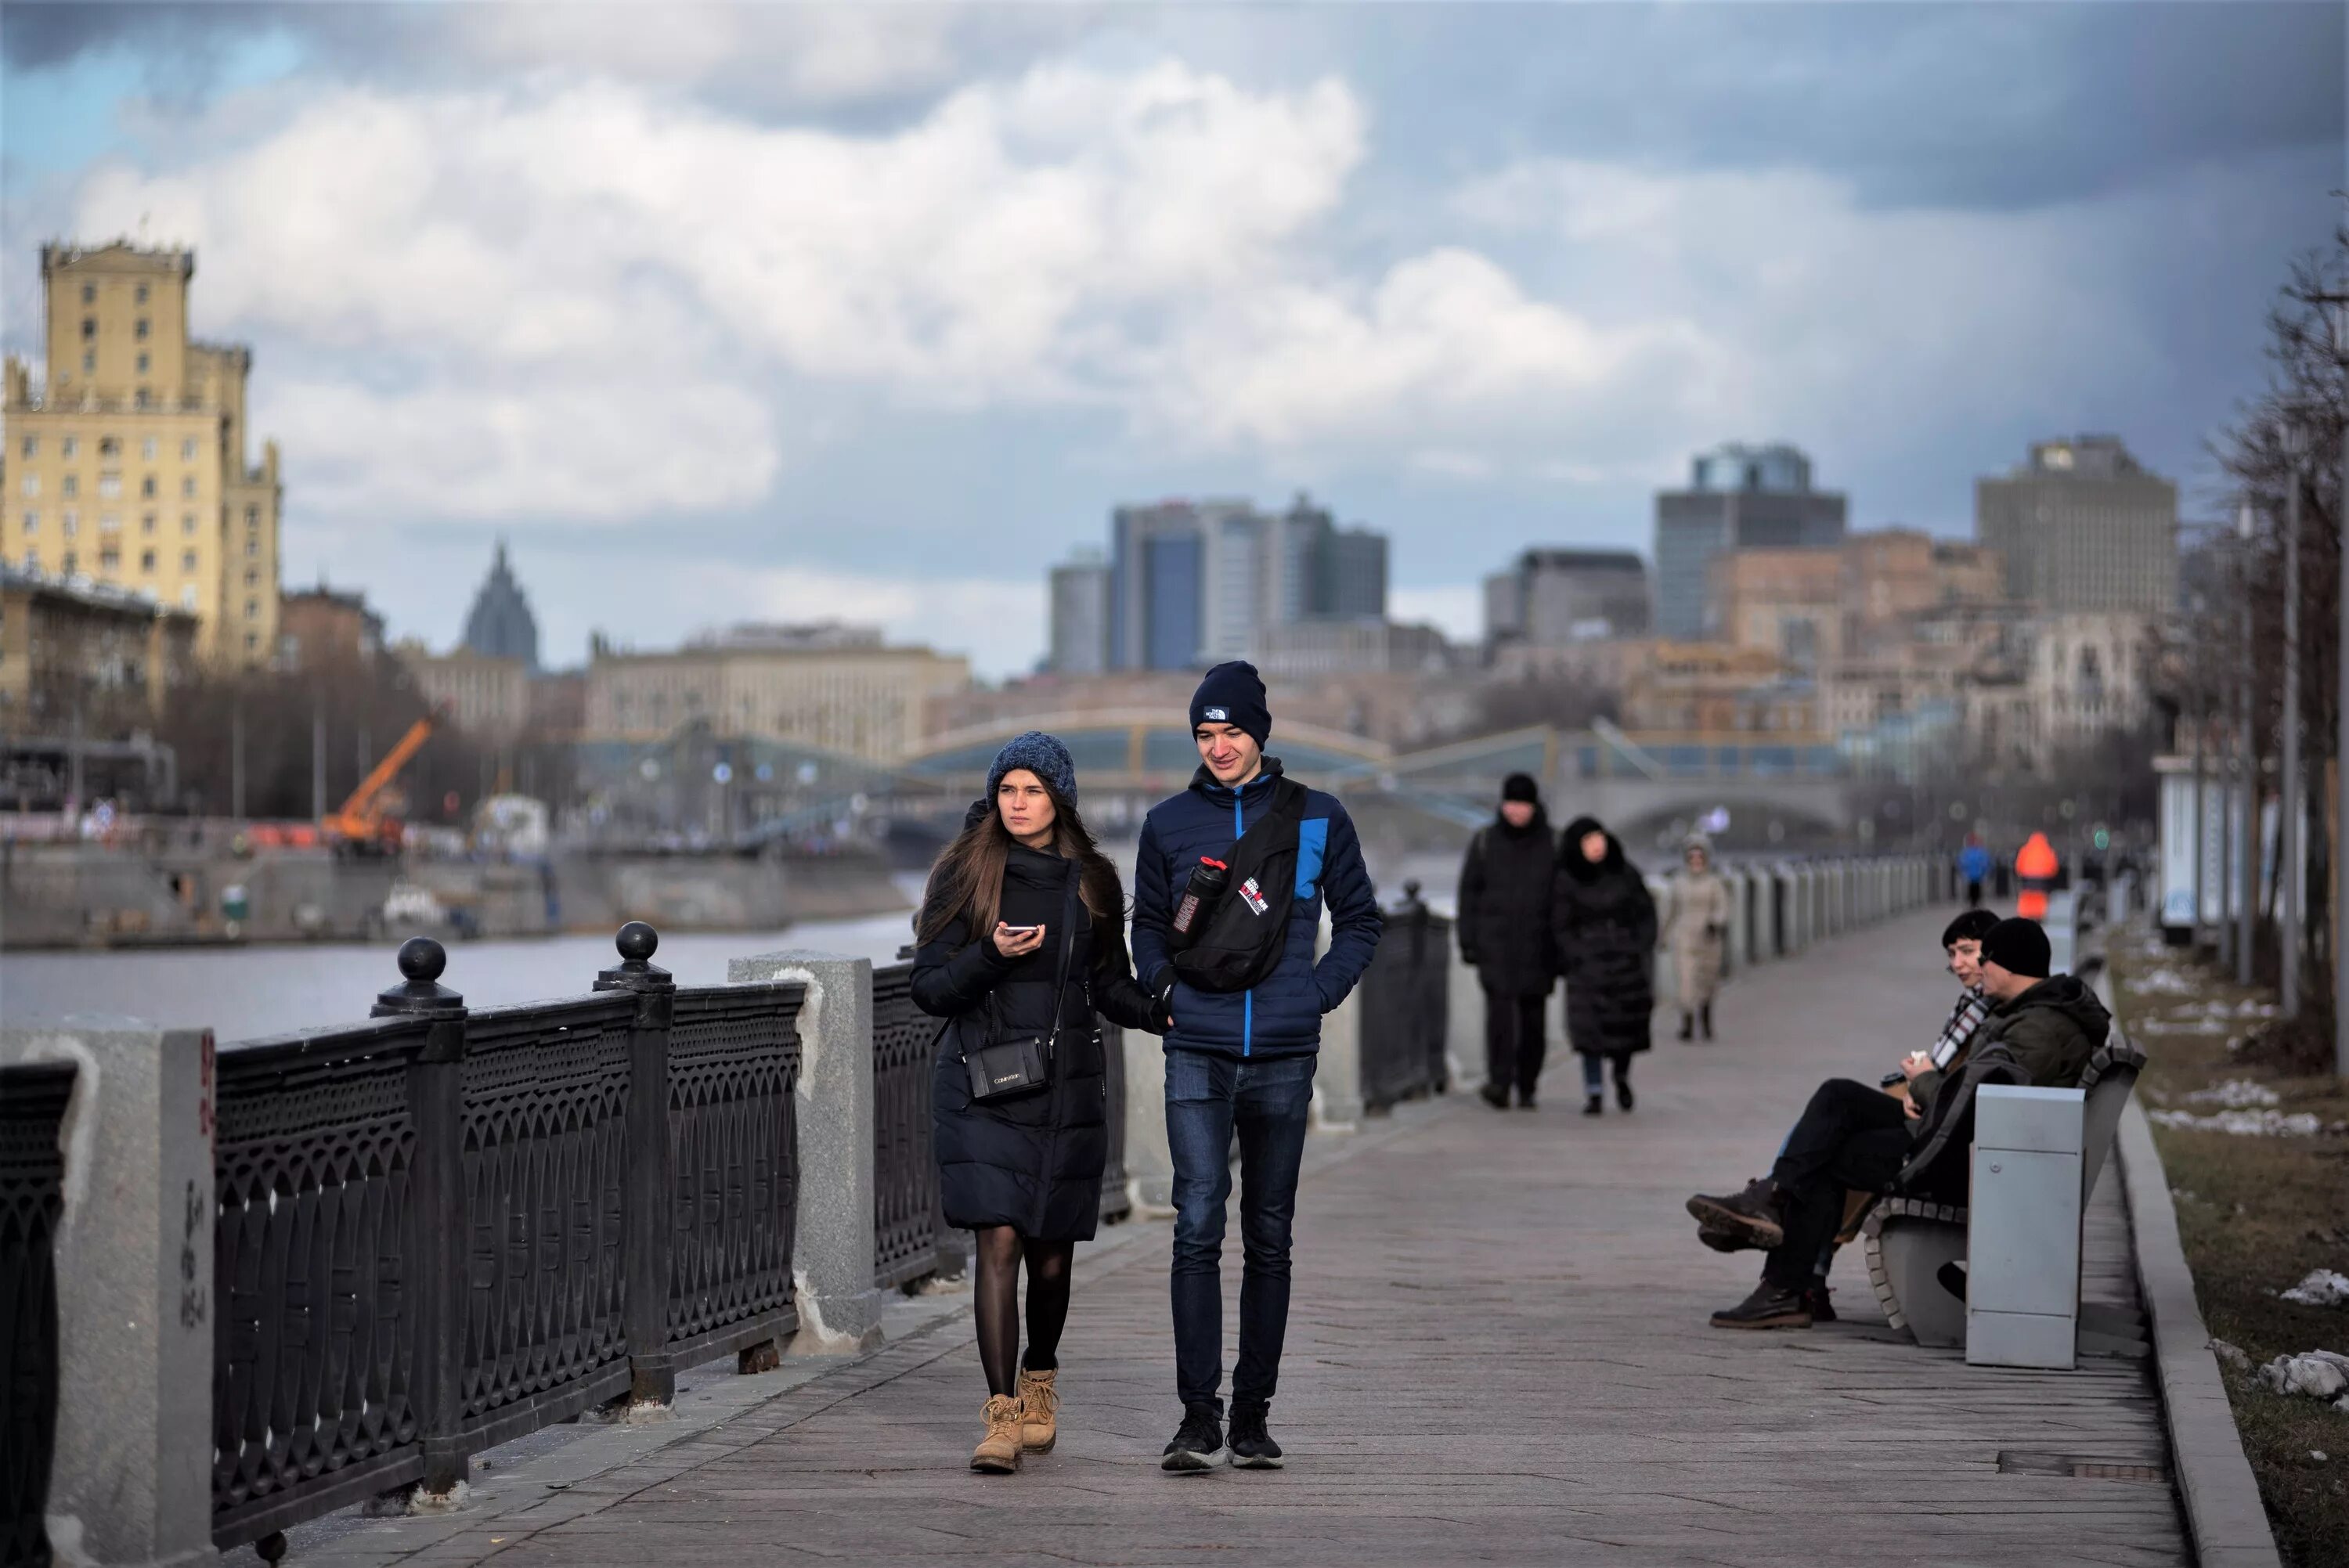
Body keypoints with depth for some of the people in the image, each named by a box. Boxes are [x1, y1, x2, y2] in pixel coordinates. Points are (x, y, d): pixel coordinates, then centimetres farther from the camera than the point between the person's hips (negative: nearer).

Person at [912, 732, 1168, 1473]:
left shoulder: (1092, 883, 8)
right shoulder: (965, 875, -1)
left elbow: (1110, 986, 15)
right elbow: (930, 987, -2)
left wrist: (1164, 1014, -3)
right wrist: (992, 955, -19)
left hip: (1067, 1088, 3)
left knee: (1052, 1256, 8)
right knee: (999, 1244, -13)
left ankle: (1039, 1380, 35)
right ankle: (1002, 1415, -12)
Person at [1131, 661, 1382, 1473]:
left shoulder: (1318, 819, 5)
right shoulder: (1169, 823, 7)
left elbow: (1359, 923, 13)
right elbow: (1147, 923, 21)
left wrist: (1316, 995, 0)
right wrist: (1165, 989, 3)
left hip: (1283, 1060, 0)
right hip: (1197, 1058, 0)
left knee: (1269, 1239, 7)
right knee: (1198, 1229, -12)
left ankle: (1253, 1414, 14)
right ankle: (1199, 1415, -11)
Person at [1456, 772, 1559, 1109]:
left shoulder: (1552, 844, 2)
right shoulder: (1484, 841, 3)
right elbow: (1469, 893, 6)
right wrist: (1467, 942, 0)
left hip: (1537, 946, 1)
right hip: (1495, 944, -1)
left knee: (1533, 1017, 3)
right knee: (1499, 1007, -17)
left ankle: (1527, 1087, 14)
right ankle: (1499, 1081, -24)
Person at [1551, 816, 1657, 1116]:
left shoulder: (1625, 873, 4)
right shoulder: (1566, 881, -3)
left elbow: (1646, 914, 9)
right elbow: (1560, 928, -1)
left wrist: (1642, 950, -2)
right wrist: (1579, 961, -10)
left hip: (1626, 957, 2)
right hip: (1587, 964, -2)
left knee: (1628, 1023, 0)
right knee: (1592, 1026, -9)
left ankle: (1622, 1076, 28)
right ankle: (1594, 1094, -4)